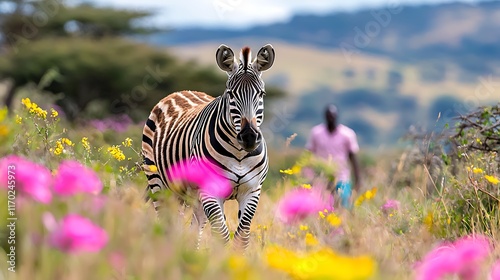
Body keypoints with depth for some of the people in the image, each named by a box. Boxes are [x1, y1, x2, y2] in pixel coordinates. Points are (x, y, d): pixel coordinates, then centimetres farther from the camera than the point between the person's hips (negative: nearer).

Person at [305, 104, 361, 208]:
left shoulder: (347, 134, -1)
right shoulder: (316, 133, 1)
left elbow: (353, 157, 2)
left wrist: (357, 180, -2)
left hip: (342, 180, -1)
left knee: (345, 207, -11)